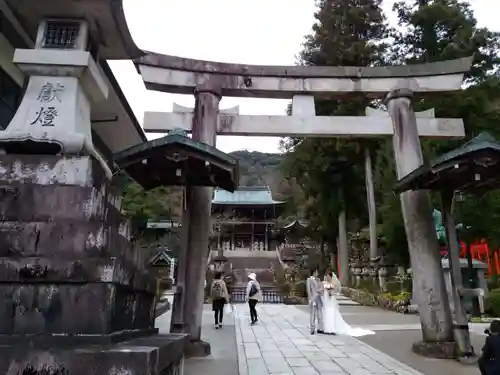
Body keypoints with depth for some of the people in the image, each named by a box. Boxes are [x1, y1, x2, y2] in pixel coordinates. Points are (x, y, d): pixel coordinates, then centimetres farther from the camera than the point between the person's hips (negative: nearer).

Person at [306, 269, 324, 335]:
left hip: (319, 298, 6)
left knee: (320, 314, 7)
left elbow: (322, 288, 12)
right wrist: (310, 299, -13)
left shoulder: (318, 279, 15)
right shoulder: (309, 280, -4)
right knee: (312, 314, -2)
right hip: (313, 298, -6)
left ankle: (320, 329, 14)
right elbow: (308, 290, -8)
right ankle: (312, 329, 4)